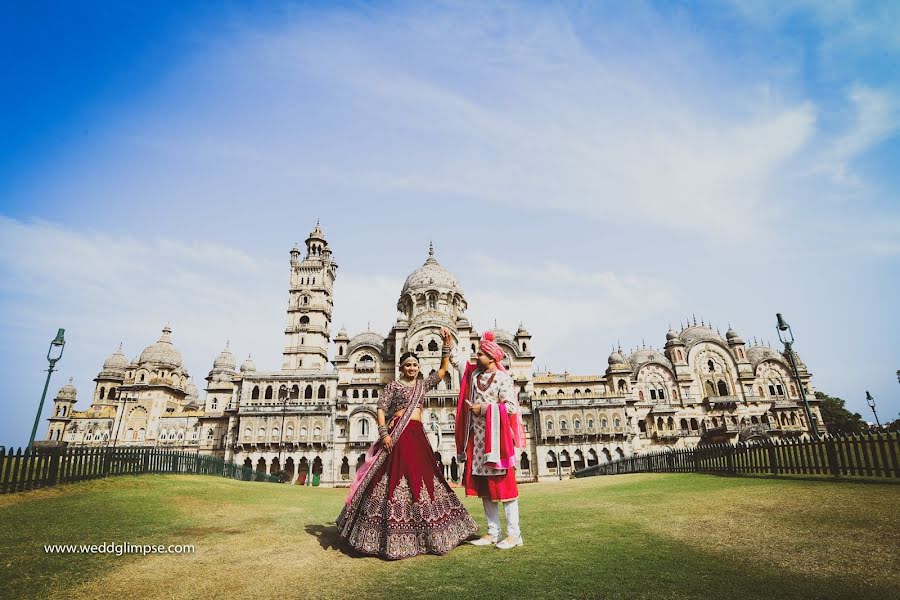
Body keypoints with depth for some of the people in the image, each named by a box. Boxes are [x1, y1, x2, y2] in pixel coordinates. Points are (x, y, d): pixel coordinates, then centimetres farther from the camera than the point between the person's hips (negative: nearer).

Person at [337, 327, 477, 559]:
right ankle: (390, 538, 1)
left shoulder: (423, 384, 17)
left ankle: (421, 534, 21)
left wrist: (447, 344, 7)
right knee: (394, 478, -8)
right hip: (397, 434, -5)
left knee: (422, 479, 8)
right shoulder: (393, 385, 5)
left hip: (418, 436, 6)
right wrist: (384, 433, -16)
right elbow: (381, 408, -3)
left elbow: (444, 368, 15)